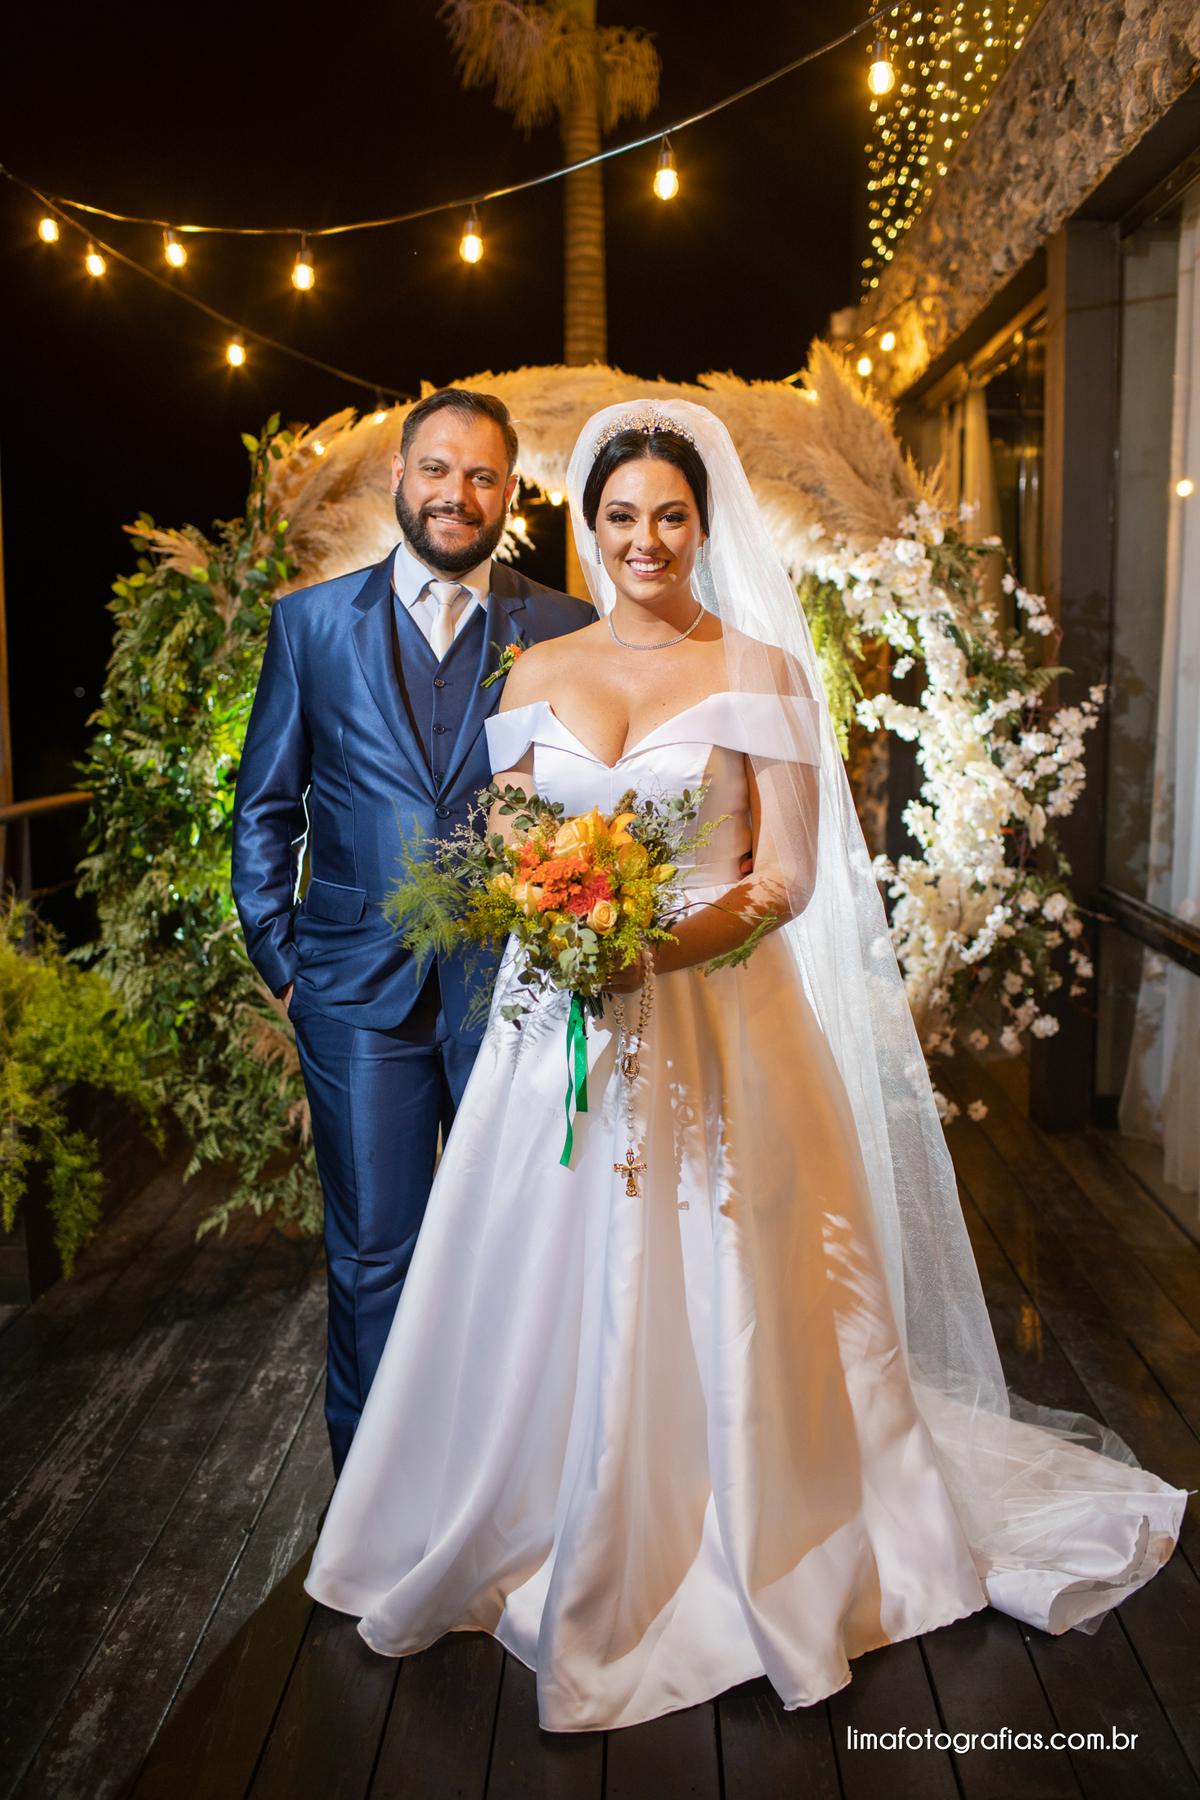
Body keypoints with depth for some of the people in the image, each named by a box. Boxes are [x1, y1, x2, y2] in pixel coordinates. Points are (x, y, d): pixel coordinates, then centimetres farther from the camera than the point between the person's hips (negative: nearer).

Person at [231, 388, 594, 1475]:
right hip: (361, 987, 0)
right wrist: (278, 960, 3)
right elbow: (265, 805, 8)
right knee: (373, 1255, 10)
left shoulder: (565, 631, 3)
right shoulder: (311, 623, 5)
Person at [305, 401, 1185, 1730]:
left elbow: (788, 874, -6)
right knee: (549, 1297, 11)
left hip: (716, 1015, -3)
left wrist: (661, 948, -21)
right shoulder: (541, 670, 9)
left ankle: (733, 1560, 27)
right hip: (556, 1021, 3)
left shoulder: (760, 667, -1)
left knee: (706, 1304, 5)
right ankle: (548, 1544, 34)